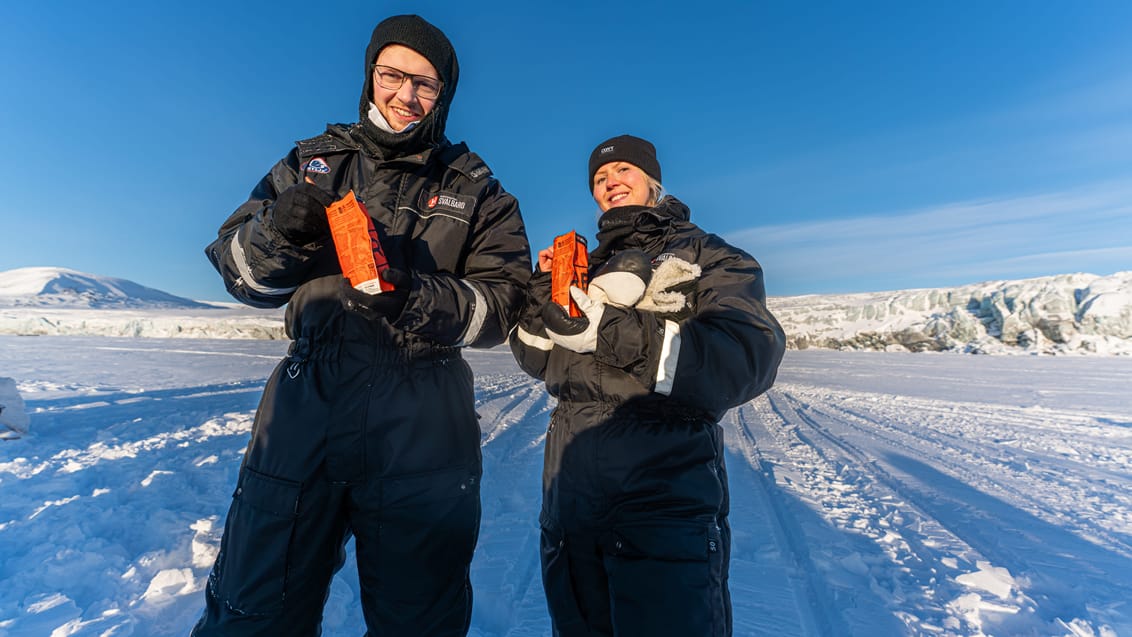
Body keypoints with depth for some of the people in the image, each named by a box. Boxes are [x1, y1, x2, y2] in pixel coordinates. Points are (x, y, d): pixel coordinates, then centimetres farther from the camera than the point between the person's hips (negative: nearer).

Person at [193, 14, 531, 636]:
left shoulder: (476, 191, 8)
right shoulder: (313, 161, 14)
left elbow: (504, 303, -3)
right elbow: (237, 269, 9)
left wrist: (414, 298, -20)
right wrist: (278, 233, -13)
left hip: (423, 427, -1)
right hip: (306, 402, 2)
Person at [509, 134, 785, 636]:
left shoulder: (710, 257, 4)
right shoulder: (588, 267, 18)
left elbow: (747, 359, -15)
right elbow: (537, 358, 12)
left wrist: (607, 327, -23)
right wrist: (543, 289, -7)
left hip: (663, 493, -5)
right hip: (568, 486, 6)